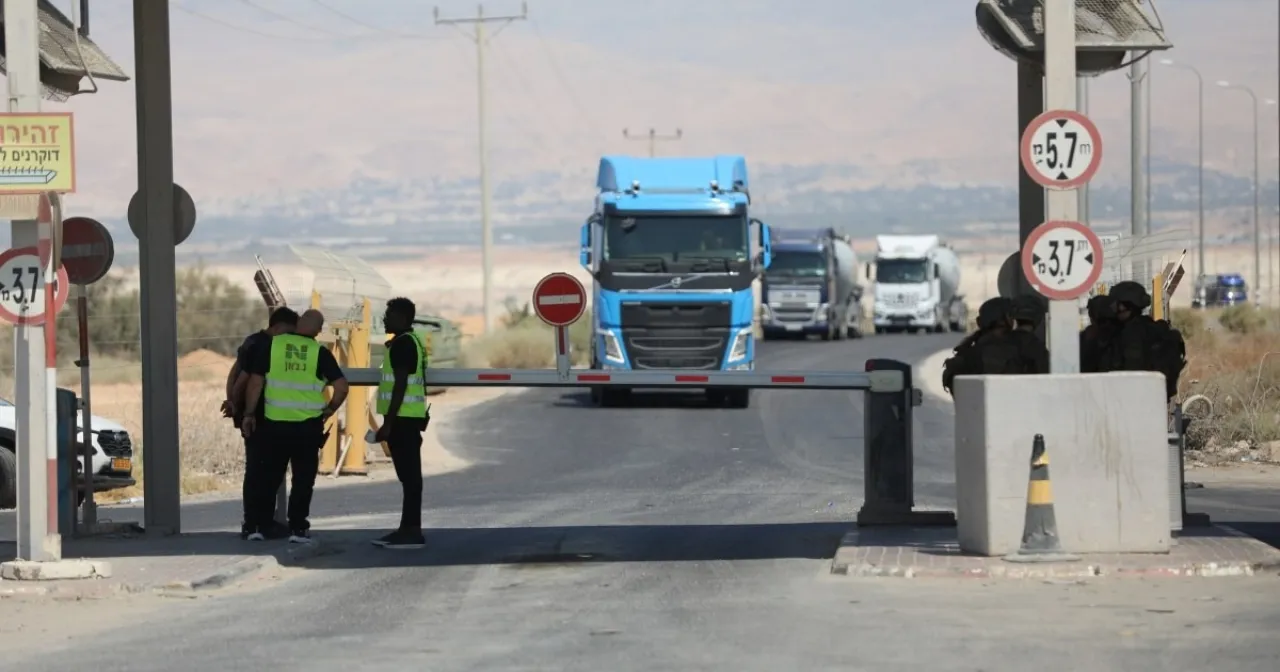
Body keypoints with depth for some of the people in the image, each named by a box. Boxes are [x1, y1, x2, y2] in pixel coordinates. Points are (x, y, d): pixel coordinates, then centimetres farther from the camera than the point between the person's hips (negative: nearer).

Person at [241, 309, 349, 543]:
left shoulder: (271, 345, -2)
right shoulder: (320, 353, -3)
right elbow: (341, 386, -8)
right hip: (307, 425, -1)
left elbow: (256, 381, -2)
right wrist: (330, 410, 7)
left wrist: (249, 413, 5)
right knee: (303, 478, 7)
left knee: (269, 476, 12)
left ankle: (259, 525, 13)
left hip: (274, 423, 1)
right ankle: (298, 528, 5)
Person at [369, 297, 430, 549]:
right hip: (410, 417, 11)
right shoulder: (413, 341, 19)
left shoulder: (402, 343, -14)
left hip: (403, 418, -11)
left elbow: (400, 385, -20)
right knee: (409, 474, 11)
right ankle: (408, 529, 13)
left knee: (409, 474, -10)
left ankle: (411, 531, -11)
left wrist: (388, 423, -20)